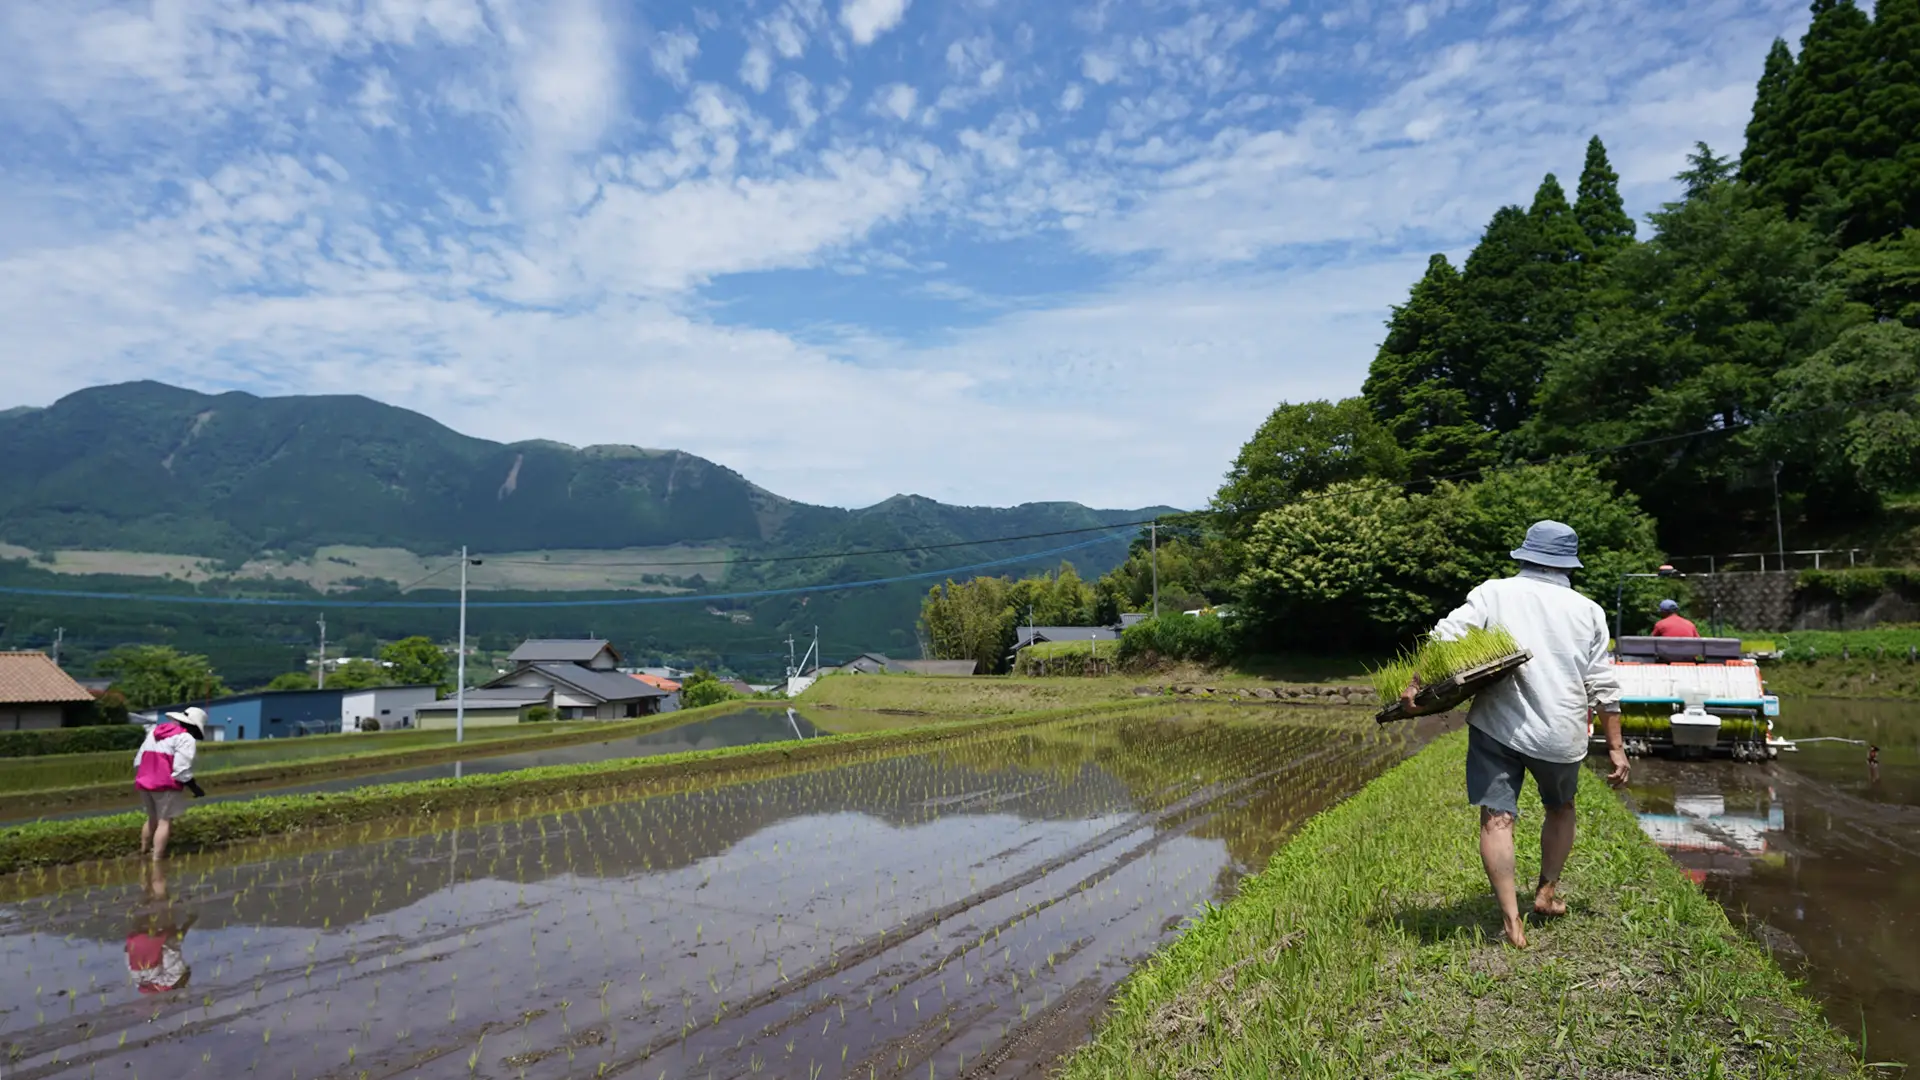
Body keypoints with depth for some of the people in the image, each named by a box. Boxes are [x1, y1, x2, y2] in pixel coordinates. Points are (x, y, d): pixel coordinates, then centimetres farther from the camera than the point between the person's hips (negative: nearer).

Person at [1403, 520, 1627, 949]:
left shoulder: (1494, 593, 3)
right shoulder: (1588, 611, 7)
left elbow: (1445, 636, -11)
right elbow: (1603, 686, 6)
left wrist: (1416, 684, -8)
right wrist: (1615, 747, 11)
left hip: (1497, 725, -2)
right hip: (1561, 734, 3)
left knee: (1497, 818, -1)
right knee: (1560, 808, 26)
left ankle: (1512, 920, -6)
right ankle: (1547, 892, 34)